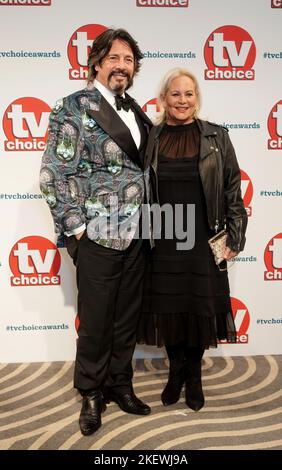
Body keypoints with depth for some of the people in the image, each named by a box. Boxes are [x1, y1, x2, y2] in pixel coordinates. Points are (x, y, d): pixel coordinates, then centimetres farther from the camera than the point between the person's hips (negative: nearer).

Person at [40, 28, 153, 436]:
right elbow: (53, 174, -9)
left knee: (127, 319, 15)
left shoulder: (136, 111, 12)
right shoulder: (74, 107, -6)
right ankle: (91, 394, 31)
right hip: (97, 238, -5)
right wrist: (76, 228, -11)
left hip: (136, 237, 6)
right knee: (95, 323, 8)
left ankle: (120, 385, 36)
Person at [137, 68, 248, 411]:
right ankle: (176, 371, 33)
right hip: (163, 240, 1)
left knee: (201, 306, 8)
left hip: (203, 239, 0)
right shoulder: (151, 138, 3)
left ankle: (194, 375, 31)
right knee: (168, 305, 9)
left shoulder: (217, 137, 1)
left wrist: (235, 237, -2)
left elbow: (232, 190, 1)